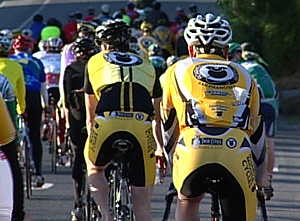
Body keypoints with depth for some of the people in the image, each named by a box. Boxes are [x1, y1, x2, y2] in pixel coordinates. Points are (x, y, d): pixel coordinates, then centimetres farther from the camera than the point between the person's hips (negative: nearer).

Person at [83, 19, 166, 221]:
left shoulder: (95, 62, 27)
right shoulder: (147, 67, 31)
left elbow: (90, 115, 34)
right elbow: (157, 117, 38)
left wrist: (92, 142, 49)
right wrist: (160, 149, 50)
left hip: (107, 124, -1)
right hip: (142, 127, 1)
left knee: (94, 168, 30)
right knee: (142, 201, 10)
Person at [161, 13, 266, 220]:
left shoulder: (178, 71, 27)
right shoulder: (244, 76, 30)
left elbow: (167, 123, 36)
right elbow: (257, 134, 35)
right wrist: (258, 181, 46)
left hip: (193, 148, 0)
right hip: (236, 154, 0)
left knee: (188, 201, 28)